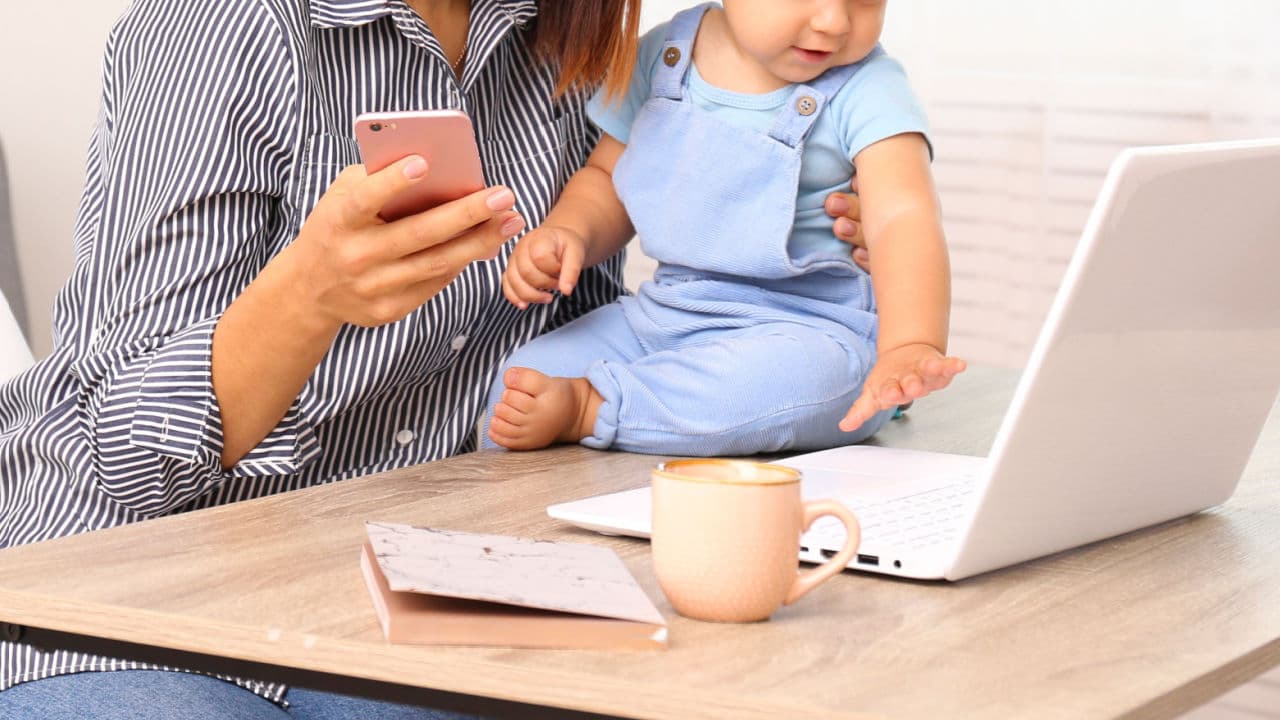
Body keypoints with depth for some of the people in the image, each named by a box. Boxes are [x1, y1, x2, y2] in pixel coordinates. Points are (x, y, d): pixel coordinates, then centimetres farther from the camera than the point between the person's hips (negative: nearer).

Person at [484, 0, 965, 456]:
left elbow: (902, 216, -26)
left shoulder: (866, 90, -12)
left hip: (809, 329, -4)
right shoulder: (663, 56, 2)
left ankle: (584, 410, -26)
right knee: (522, 377, -14)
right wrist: (566, 233, -7)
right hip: (662, 316, 4)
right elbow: (606, 177, 16)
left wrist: (911, 346, -44)